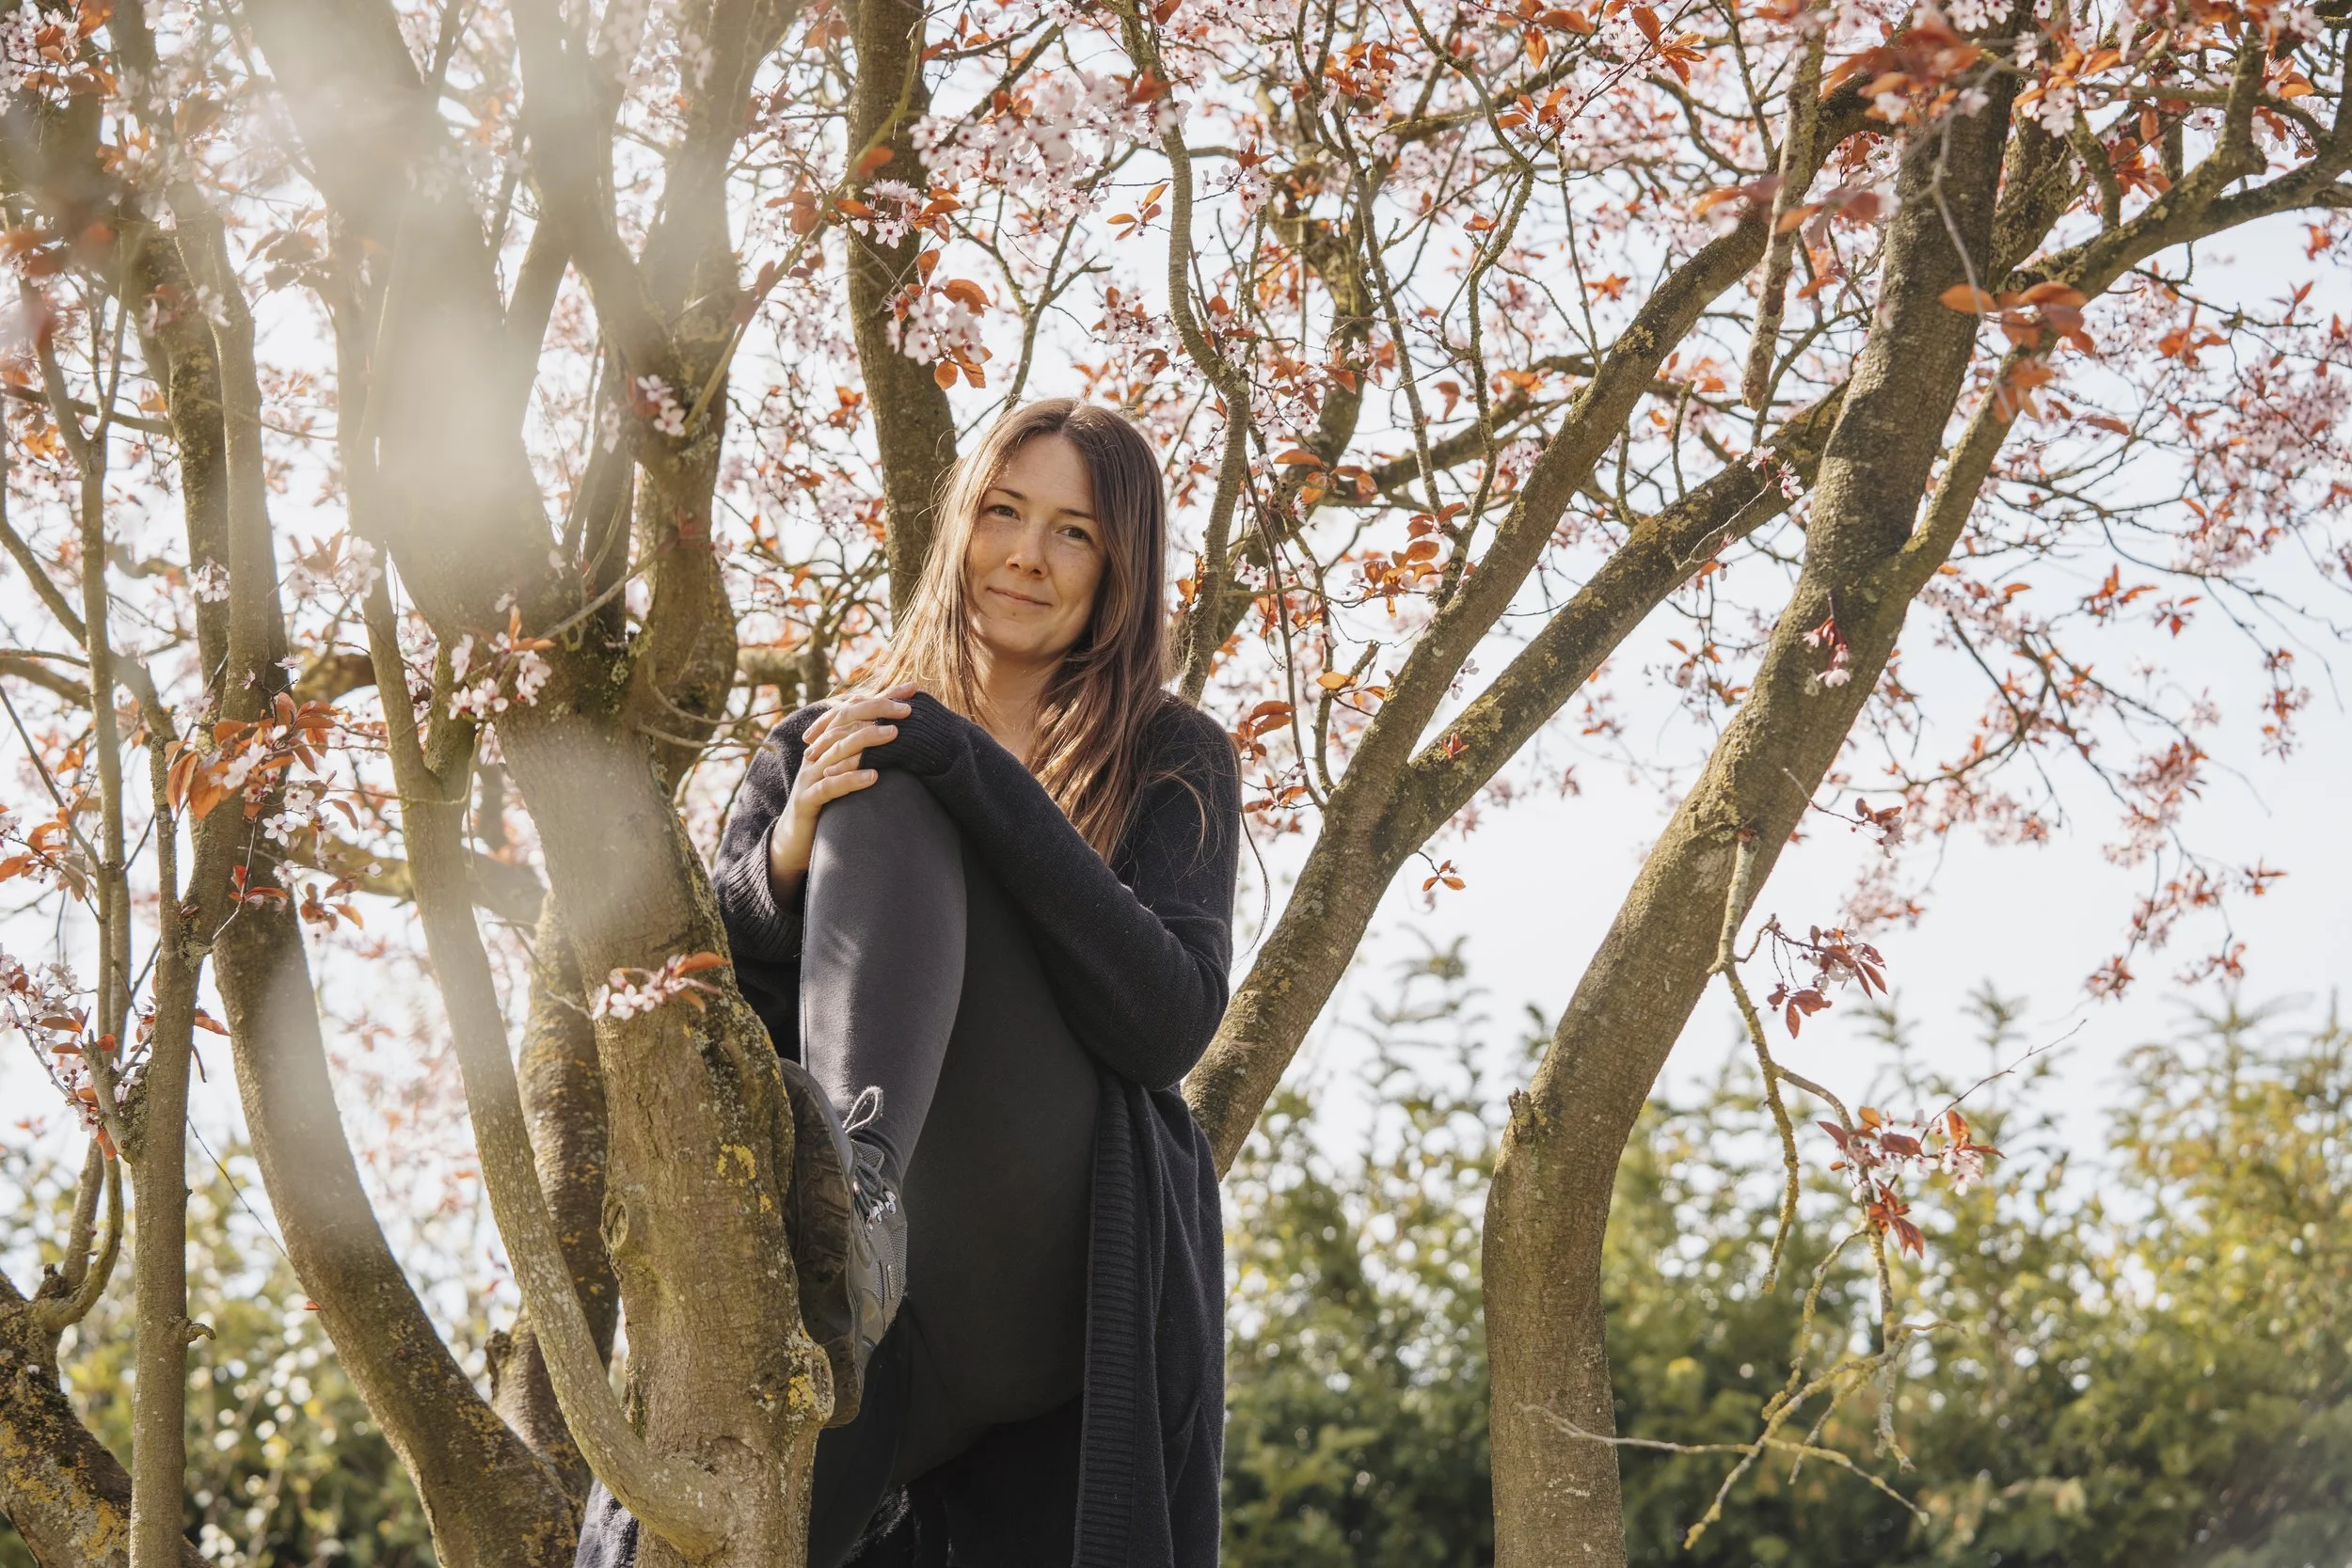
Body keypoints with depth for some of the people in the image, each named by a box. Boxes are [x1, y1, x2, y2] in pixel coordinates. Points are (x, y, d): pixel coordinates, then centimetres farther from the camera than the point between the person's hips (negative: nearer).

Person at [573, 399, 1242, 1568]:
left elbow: (1172, 1023, -4)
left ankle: (851, 1176, -48)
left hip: (1054, 1282, -1)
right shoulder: (821, 749, 22)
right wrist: (783, 866, -11)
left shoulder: (1172, 763, 15)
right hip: (877, 1297, 2)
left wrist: (980, 780, -10)